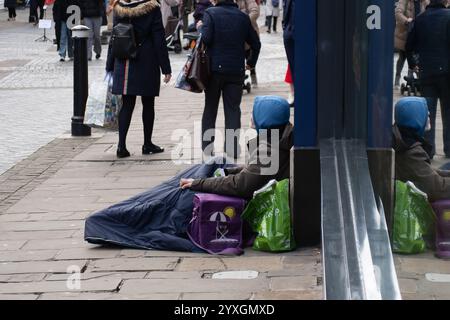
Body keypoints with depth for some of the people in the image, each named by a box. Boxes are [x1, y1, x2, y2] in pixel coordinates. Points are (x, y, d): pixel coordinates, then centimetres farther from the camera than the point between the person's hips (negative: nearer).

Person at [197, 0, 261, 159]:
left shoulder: (211, 13, -5)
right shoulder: (243, 17, 6)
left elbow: (206, 39, -14)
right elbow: (255, 43, 10)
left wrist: (200, 27, 5)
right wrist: (251, 62, 23)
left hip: (215, 68, -2)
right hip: (237, 70, 2)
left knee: (210, 108, 11)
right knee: (233, 109, 5)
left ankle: (207, 147, 13)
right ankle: (233, 149, -1)